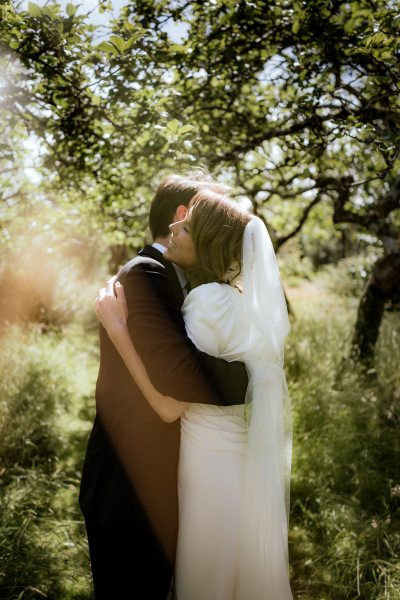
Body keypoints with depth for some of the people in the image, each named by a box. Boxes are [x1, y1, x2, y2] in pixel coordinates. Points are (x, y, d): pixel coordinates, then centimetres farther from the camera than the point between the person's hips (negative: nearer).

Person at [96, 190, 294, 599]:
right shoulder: (236, 295, 4)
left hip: (213, 458, -9)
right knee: (243, 566, 24)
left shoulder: (208, 299, -23)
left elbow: (169, 406, -26)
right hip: (241, 453, 9)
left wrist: (117, 327, -23)